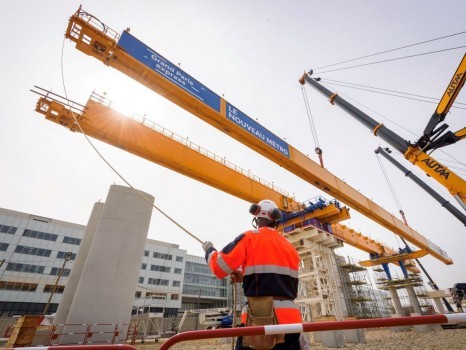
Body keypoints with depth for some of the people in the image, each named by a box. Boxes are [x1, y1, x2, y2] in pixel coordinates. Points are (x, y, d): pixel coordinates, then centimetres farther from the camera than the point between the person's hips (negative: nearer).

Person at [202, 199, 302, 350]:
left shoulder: (249, 238, -3)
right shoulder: (290, 247, 16)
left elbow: (219, 267, -5)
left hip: (260, 318, -5)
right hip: (289, 318, 6)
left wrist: (209, 250, 16)